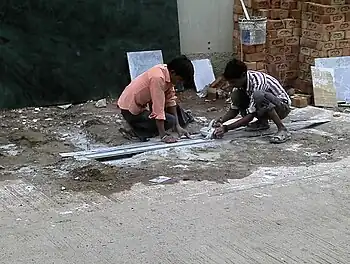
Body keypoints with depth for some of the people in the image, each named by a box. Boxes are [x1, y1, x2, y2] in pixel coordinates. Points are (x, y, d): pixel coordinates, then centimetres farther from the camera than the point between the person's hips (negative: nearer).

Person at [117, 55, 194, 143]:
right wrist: (163, 136, -29)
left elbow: (171, 99, -1)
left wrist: (177, 126, -4)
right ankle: (136, 129, -6)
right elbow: (158, 108, -32)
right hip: (130, 109, -9)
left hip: (142, 103, 9)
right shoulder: (158, 78, -32)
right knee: (169, 121, -16)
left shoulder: (168, 73, -6)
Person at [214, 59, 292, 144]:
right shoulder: (240, 81, -7)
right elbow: (234, 110, 0)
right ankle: (262, 122, 3)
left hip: (283, 106, -8)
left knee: (258, 95, -38)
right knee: (235, 95, -11)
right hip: (267, 106, 8)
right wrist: (221, 120, -19)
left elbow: (250, 116, -31)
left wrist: (226, 128, -34)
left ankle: (282, 130, -29)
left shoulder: (257, 83, -31)